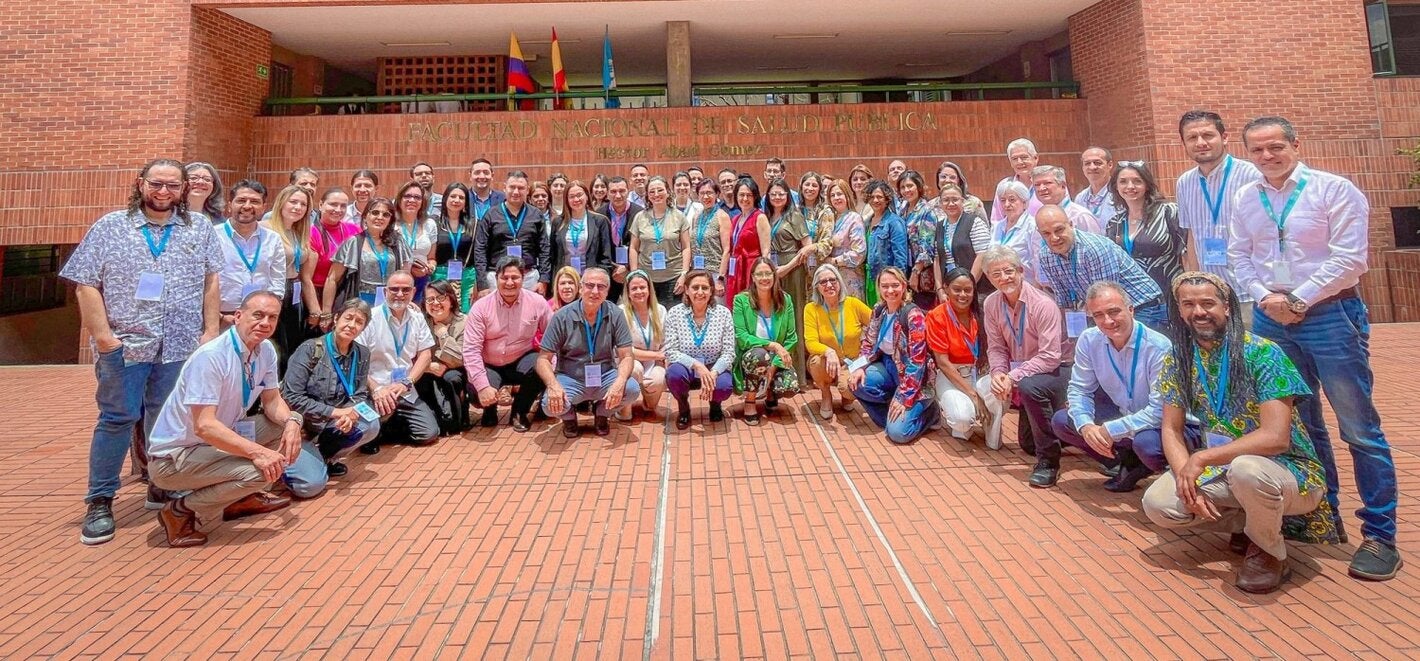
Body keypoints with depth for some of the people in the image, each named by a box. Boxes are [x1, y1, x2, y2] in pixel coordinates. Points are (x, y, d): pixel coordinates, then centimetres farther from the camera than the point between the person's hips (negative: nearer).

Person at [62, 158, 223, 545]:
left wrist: (211, 330, 2)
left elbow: (210, 281, 8)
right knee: (117, 419, 1)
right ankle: (100, 502, 12)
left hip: (180, 345, 2)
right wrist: (102, 335, -10)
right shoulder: (109, 227, 1)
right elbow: (86, 285, -2)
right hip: (124, 343, -2)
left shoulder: (200, 228, 8)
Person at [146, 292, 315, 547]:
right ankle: (181, 511, -4)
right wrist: (257, 452, -36)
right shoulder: (211, 356, -26)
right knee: (260, 470, -27)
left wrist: (291, 422, -17)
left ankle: (240, 497, 12)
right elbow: (204, 426, -31)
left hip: (217, 441, 8)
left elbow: (272, 401, 5)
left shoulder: (266, 351, -3)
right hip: (175, 455, -8)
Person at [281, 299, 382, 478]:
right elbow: (291, 397, -19)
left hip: (331, 425, 5)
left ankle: (325, 458, 3)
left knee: (370, 425, -23)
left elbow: (360, 396, 0)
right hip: (300, 423, -5)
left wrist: (349, 415, -23)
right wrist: (334, 411, -25)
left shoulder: (362, 354, 1)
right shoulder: (310, 349, -14)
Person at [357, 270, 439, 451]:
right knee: (385, 407, -38)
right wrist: (375, 389, -23)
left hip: (405, 391, 5)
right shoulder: (371, 318, -11)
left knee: (429, 434, -6)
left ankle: (384, 431, 16)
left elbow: (425, 354, 5)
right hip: (374, 390, -5)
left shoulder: (417, 318, 7)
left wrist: (406, 383, -10)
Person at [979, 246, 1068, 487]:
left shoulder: (1043, 304, -26)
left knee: (1030, 386, -40)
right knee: (1028, 444, 13)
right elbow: (996, 347, -3)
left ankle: (1048, 460, -25)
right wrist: (998, 373, -22)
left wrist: (1013, 377, -32)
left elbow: (1050, 358, -28)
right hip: (1025, 375, 7)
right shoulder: (991, 304, -7)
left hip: (1056, 372, -6)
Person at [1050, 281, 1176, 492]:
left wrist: (1110, 430, -31)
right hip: (1123, 416, 6)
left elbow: (1160, 410, -28)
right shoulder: (1089, 340, -9)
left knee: (1147, 443, -39)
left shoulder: (1159, 347, -25)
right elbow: (1079, 389, -3)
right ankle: (1128, 462, 1)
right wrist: (1085, 426, -22)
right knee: (1060, 421, -8)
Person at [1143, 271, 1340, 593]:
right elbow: (1171, 430, -3)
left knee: (1245, 469, -40)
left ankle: (1269, 551, -7)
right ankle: (1253, 522, 10)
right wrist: (1188, 481, -19)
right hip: (1223, 469, 6)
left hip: (1287, 470, -5)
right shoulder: (1177, 360, -3)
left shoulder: (1262, 353, -19)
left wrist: (1200, 459, -27)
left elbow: (1276, 437, -26)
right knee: (1157, 503, -18)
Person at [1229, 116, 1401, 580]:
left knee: (1359, 428, -2)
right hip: (1270, 320, 5)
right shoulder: (1245, 200, 9)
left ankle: (1380, 534, 7)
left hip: (1329, 315, -5)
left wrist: (1297, 300, -13)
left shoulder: (1333, 189, -5)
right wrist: (1264, 297, -6)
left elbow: (1349, 258, -11)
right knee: (1300, 425, 14)